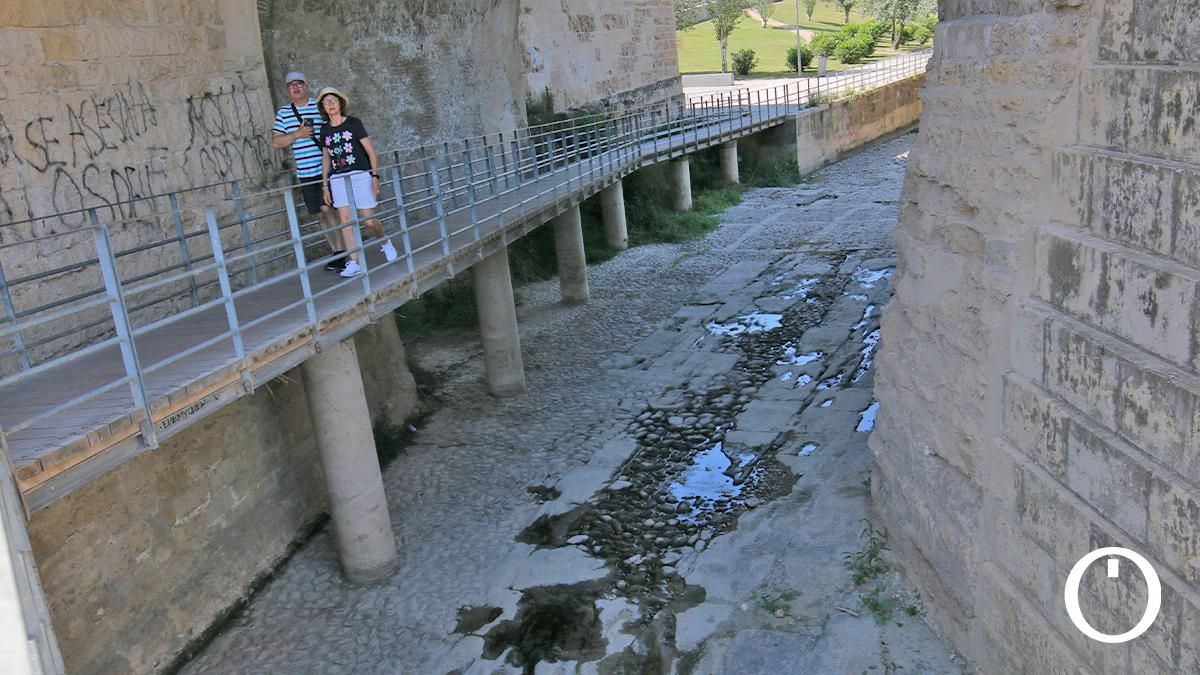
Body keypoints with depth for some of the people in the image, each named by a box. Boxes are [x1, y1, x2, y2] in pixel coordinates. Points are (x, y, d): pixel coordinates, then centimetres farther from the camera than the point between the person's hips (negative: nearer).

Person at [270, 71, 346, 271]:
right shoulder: (283, 112, 9)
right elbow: (275, 143, 5)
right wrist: (297, 134, -11)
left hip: (327, 169, -4)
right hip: (305, 173, 4)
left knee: (327, 209, -11)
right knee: (321, 214, 8)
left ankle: (341, 252, -4)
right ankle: (336, 252, 18)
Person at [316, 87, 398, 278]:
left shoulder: (354, 123, 1)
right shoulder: (325, 130, 11)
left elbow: (371, 152, 0)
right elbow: (326, 159, 17)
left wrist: (375, 176, -9)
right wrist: (325, 186, 13)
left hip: (360, 176, -3)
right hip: (338, 180, 3)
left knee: (368, 221, -6)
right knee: (345, 220, -8)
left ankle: (385, 243, 25)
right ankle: (354, 263, -6)